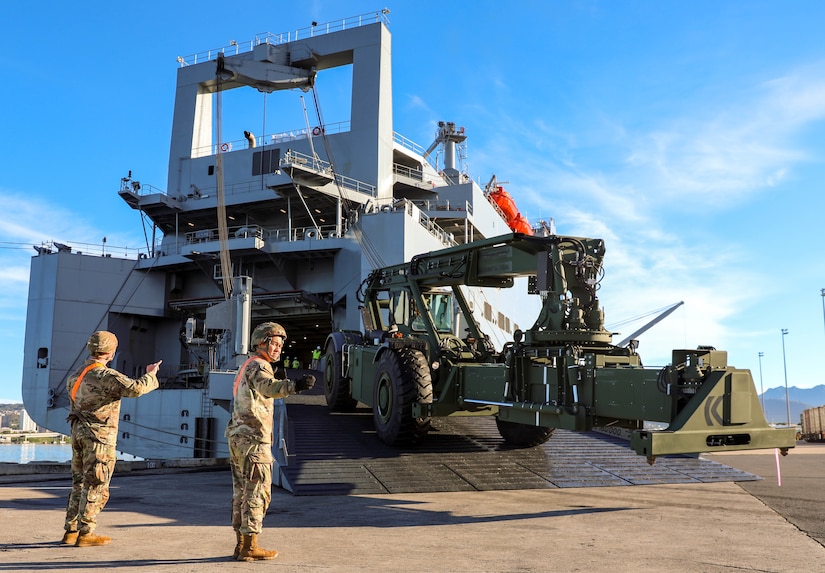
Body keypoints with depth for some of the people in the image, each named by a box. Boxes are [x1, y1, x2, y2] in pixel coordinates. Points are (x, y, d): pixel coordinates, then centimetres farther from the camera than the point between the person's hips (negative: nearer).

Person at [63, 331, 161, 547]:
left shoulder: (76, 375, 10)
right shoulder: (106, 376, -17)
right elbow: (135, 388, -29)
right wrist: (150, 375, -12)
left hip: (79, 432, 8)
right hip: (99, 434, -8)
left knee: (80, 483, 15)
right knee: (95, 486, -1)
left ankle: (71, 531, 19)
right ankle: (85, 533, 1)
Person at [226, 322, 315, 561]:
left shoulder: (247, 366, 19)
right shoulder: (258, 366, -14)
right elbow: (267, 387, -37)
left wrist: (279, 382, 6)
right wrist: (293, 386, -54)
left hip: (238, 437, 10)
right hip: (253, 438, -10)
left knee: (242, 492, 14)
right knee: (257, 493, -4)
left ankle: (241, 544, 21)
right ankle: (250, 547, -1)